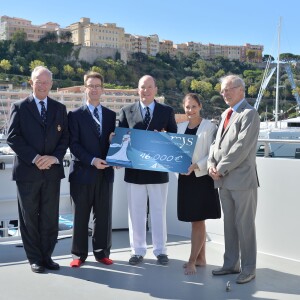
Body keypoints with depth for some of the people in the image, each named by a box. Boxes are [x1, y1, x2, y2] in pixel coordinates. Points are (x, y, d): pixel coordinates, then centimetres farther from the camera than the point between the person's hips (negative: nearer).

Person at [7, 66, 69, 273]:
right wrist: (34, 158, -14)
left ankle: (47, 256, 18)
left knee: (50, 217, 6)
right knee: (29, 217, 4)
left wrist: (55, 157, -11)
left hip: (52, 171, 2)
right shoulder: (20, 107, 2)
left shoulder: (60, 108, 11)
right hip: (27, 171, -2)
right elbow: (12, 137, -5)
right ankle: (35, 259, 15)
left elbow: (65, 137, 7)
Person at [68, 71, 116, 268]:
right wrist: (92, 160, -16)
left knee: (104, 215, 7)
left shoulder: (111, 115, 12)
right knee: (81, 215, 3)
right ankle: (79, 254, 14)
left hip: (105, 172, 3)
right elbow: (74, 144, -5)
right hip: (83, 171, -3)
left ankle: (102, 252, 18)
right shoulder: (76, 115, 2)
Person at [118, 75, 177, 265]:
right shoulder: (127, 112, 6)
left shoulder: (167, 111, 5)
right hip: (134, 170, 1)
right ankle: (138, 251, 19)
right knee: (136, 213, 7)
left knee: (159, 212, 8)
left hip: (158, 170, 0)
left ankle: (160, 251, 19)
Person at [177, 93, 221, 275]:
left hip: (202, 178, -5)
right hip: (185, 178, 5)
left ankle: (192, 261, 1)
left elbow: (212, 155, -9)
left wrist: (196, 166, -21)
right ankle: (201, 258, 21)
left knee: (198, 221, -2)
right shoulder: (181, 127, 12)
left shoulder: (209, 127, -5)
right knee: (197, 221, 12)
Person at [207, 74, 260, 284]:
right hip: (224, 180, 8)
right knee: (229, 223, 13)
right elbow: (217, 142, 16)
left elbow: (242, 147, -17)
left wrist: (221, 169, -14)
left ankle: (248, 268, 11)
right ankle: (231, 264, 24)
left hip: (242, 179, -7)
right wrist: (211, 163, -2)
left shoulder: (249, 114, -9)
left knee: (244, 225, 0)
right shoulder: (226, 114, 18)